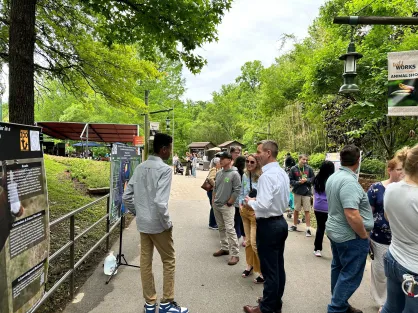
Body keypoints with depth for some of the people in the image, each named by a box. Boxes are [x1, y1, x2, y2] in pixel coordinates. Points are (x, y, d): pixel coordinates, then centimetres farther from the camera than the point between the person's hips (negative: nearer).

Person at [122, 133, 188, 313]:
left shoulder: (140, 168, 4)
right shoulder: (165, 169, -19)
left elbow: (126, 196, 6)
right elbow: (160, 202, -27)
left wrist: (137, 213, 16)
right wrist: (167, 223, -13)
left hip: (142, 223, 7)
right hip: (157, 224, -7)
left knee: (145, 261, 14)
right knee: (169, 261, 11)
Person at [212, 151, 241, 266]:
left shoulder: (234, 174, -13)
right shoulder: (219, 173, 8)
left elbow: (237, 190, -15)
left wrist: (228, 203, -12)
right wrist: (213, 201, 10)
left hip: (227, 206, -7)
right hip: (216, 205, 7)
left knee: (230, 229, -9)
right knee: (221, 228, 16)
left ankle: (235, 254, -2)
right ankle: (224, 248, 31)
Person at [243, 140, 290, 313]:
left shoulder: (266, 175, -22)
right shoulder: (283, 173, 6)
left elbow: (263, 205, -28)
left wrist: (250, 201, -8)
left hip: (268, 225, -9)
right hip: (281, 222, 10)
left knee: (269, 269, 5)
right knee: (278, 266, 20)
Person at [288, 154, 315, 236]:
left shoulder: (309, 168, -4)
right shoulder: (293, 169, -7)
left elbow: (313, 178, 3)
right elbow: (290, 180, -5)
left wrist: (307, 180, -14)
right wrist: (298, 182, -18)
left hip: (307, 192, 0)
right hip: (297, 192, 1)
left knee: (307, 211, 2)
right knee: (296, 210, 15)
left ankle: (308, 229, 9)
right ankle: (294, 226, 31)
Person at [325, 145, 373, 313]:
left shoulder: (333, 177, 4)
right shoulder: (349, 182, -27)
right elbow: (352, 215, -32)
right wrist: (364, 235, -17)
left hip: (335, 230, 10)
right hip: (351, 236, -10)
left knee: (338, 268, 19)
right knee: (350, 275, 3)